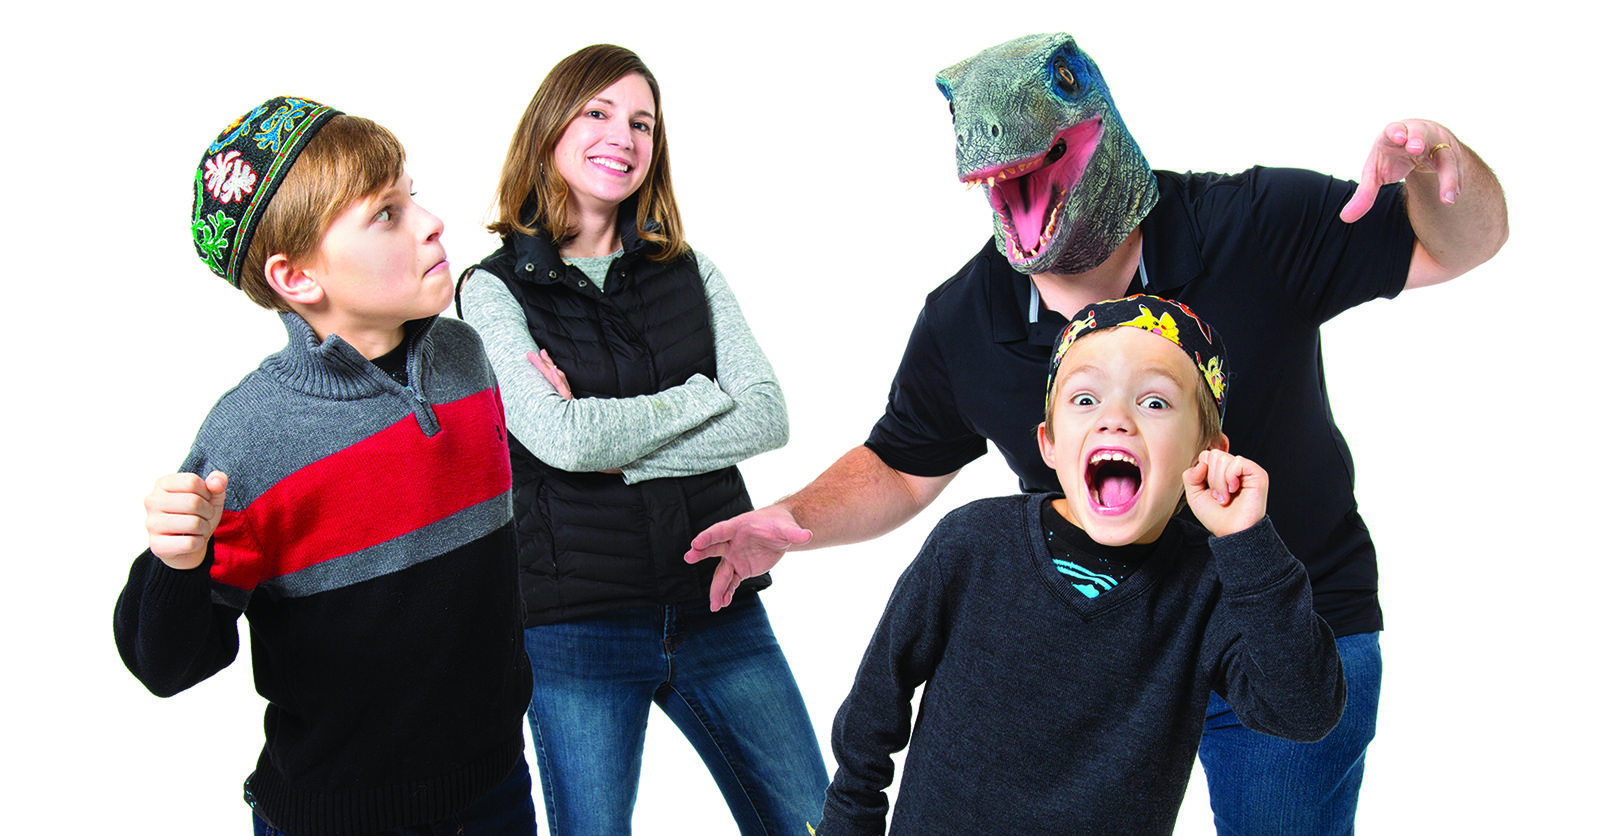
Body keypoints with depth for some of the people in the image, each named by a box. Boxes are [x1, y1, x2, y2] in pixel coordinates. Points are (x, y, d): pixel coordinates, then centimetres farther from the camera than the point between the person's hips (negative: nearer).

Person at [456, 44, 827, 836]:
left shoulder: (689, 273, 9)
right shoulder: (493, 289, -2)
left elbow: (768, 418, -3)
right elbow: (563, 438, -16)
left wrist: (614, 448, -12)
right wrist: (708, 392, -6)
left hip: (717, 604, 4)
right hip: (575, 625, -3)